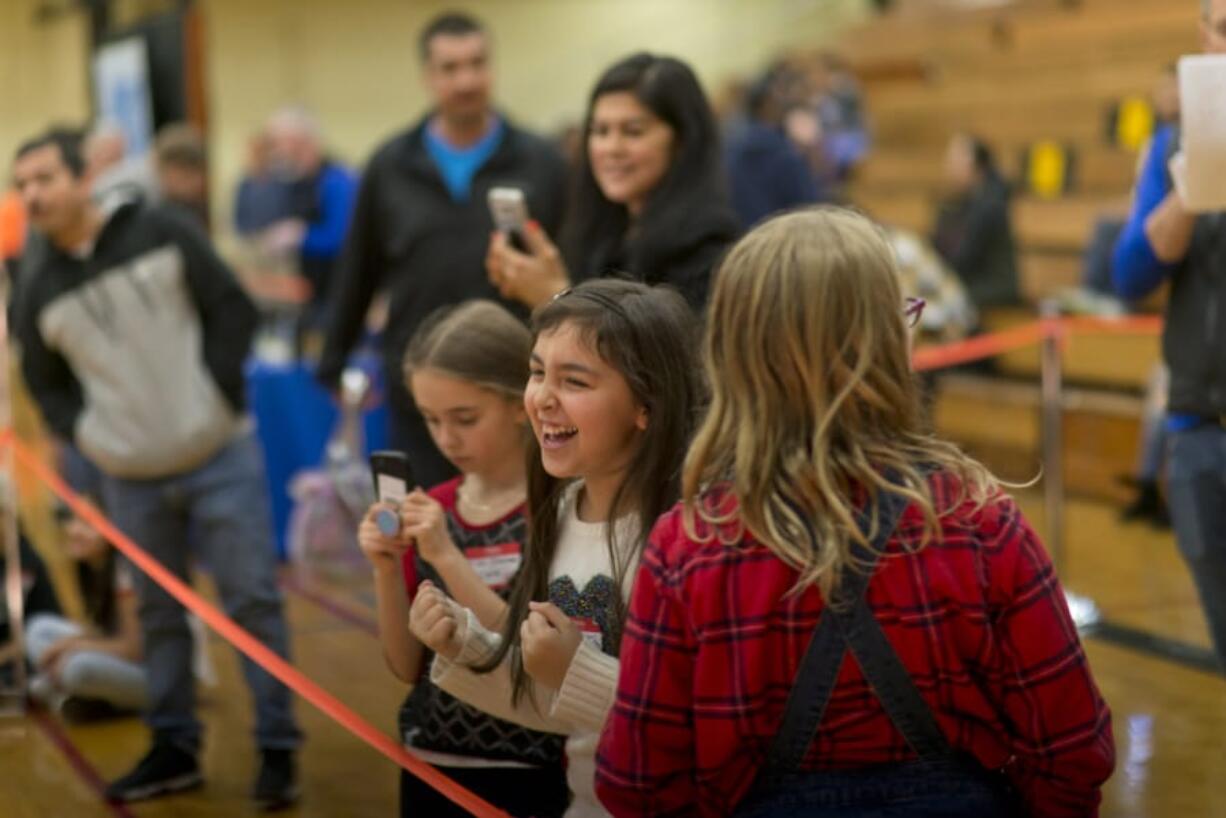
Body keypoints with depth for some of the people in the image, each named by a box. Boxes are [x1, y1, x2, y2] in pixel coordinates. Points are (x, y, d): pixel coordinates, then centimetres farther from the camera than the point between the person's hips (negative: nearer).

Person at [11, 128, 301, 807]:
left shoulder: (161, 235, -6)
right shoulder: (39, 290, 3)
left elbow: (234, 310, -4)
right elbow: (45, 383, 14)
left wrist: (217, 395, -10)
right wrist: (84, 435, 0)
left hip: (220, 461, -3)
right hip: (133, 481, 3)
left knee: (252, 602, 0)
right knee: (158, 616, 12)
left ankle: (277, 749, 10)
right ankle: (173, 749, 25)